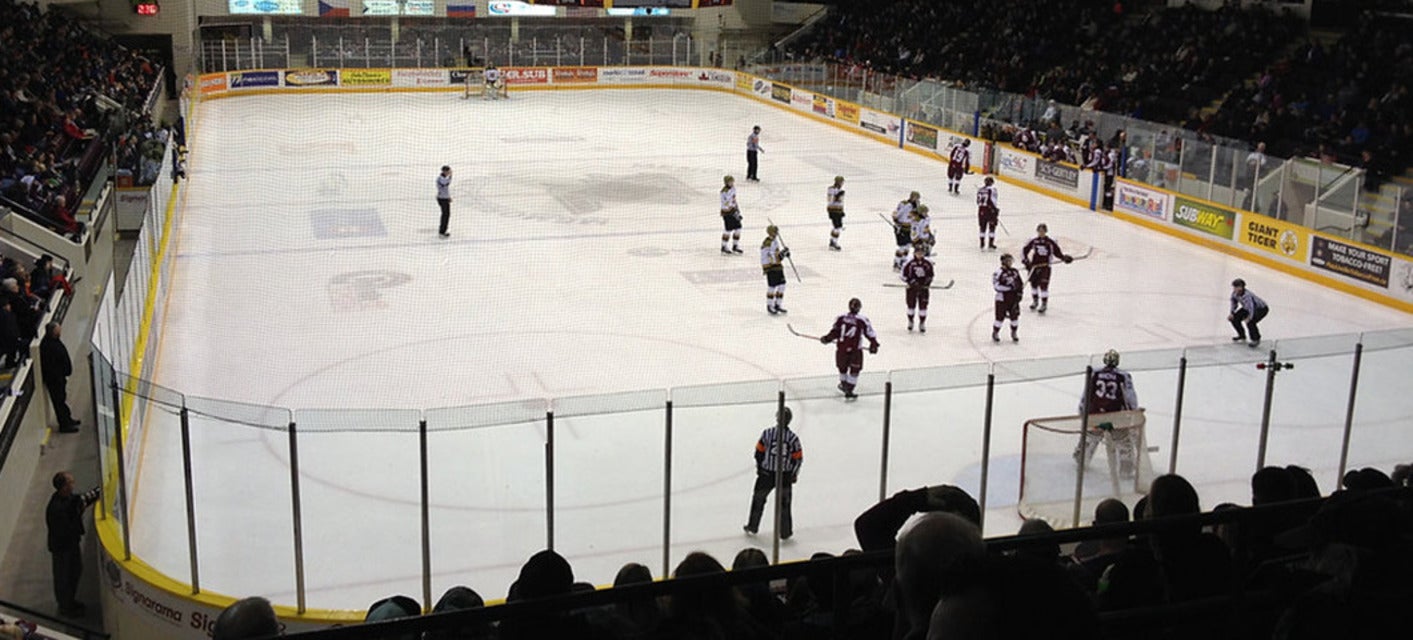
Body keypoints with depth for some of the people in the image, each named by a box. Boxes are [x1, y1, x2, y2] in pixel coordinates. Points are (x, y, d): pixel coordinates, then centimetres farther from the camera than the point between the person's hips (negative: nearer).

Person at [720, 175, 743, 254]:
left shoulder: (733, 188, 7)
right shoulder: (724, 192, -22)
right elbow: (726, 204, -25)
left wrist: (738, 211, 18)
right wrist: (734, 212, -27)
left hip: (734, 211, 8)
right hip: (727, 213, -8)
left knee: (738, 229, 8)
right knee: (728, 230, -3)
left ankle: (735, 246, 22)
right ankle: (724, 247, 13)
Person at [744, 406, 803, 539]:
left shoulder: (767, 433, -11)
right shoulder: (793, 438, -11)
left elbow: (759, 452, -3)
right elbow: (798, 458, -5)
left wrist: (759, 467, 13)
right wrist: (793, 474, 11)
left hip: (766, 474, 0)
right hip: (785, 476, 0)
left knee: (758, 498, 19)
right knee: (784, 503, 15)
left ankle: (752, 527, 29)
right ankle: (785, 532, 20)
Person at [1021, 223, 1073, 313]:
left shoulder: (1051, 242, -4)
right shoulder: (1033, 241, -1)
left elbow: (1057, 252, 5)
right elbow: (1024, 250, 5)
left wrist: (1064, 257, -9)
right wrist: (1025, 260, -5)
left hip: (1045, 266, -3)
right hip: (1034, 265, 3)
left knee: (1043, 284, -11)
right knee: (1034, 283, 13)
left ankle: (1044, 304, -4)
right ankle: (1035, 301, 34)